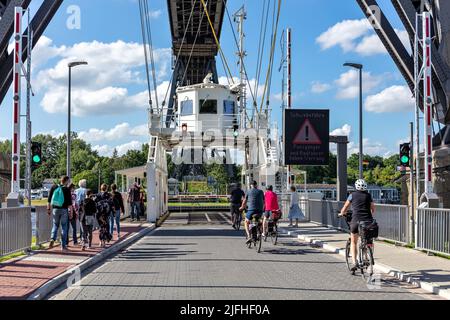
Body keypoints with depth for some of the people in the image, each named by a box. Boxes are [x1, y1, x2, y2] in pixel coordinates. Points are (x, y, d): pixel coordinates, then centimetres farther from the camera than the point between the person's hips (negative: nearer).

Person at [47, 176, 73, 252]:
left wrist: (49, 209, 14)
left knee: (55, 225, 18)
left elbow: (49, 200, 6)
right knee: (64, 227, 6)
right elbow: (69, 203, -8)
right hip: (64, 210, -3)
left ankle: (53, 239, -7)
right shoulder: (67, 190, -7)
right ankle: (63, 246, 8)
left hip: (55, 209, 3)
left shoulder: (54, 187, 3)